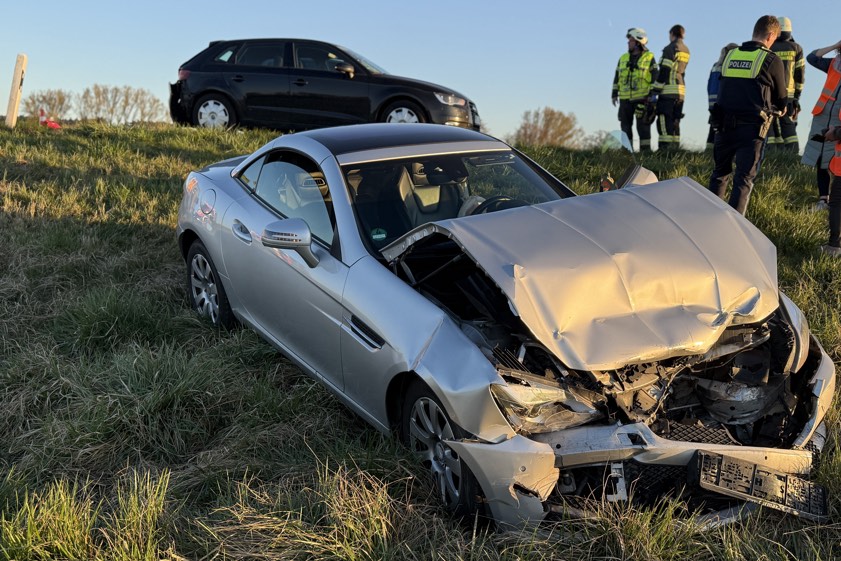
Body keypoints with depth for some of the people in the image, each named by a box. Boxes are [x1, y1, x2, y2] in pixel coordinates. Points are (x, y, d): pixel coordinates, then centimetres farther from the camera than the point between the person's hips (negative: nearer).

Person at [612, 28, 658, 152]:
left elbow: (655, 77, -2)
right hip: (625, 99, 4)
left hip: (642, 98, -4)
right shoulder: (623, 58, 13)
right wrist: (614, 94, 12)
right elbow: (617, 77, 17)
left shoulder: (649, 58, 1)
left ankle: (645, 150, -1)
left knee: (643, 126, -4)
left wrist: (652, 95, -8)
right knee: (625, 126, 6)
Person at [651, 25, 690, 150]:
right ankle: (674, 149, 14)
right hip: (681, 90, 8)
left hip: (668, 90, -8)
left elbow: (664, 71, -14)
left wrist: (655, 90, -13)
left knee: (664, 121, -9)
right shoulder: (686, 50, 16)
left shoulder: (670, 48, -7)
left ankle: (664, 150, -14)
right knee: (675, 122, 12)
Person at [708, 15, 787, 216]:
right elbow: (781, 99, 6)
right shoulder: (772, 60, -4)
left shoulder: (730, 55, 8)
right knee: (744, 178, 2)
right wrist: (780, 109, 27)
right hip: (752, 127, -4)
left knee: (720, 172, 18)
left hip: (724, 124, 4)